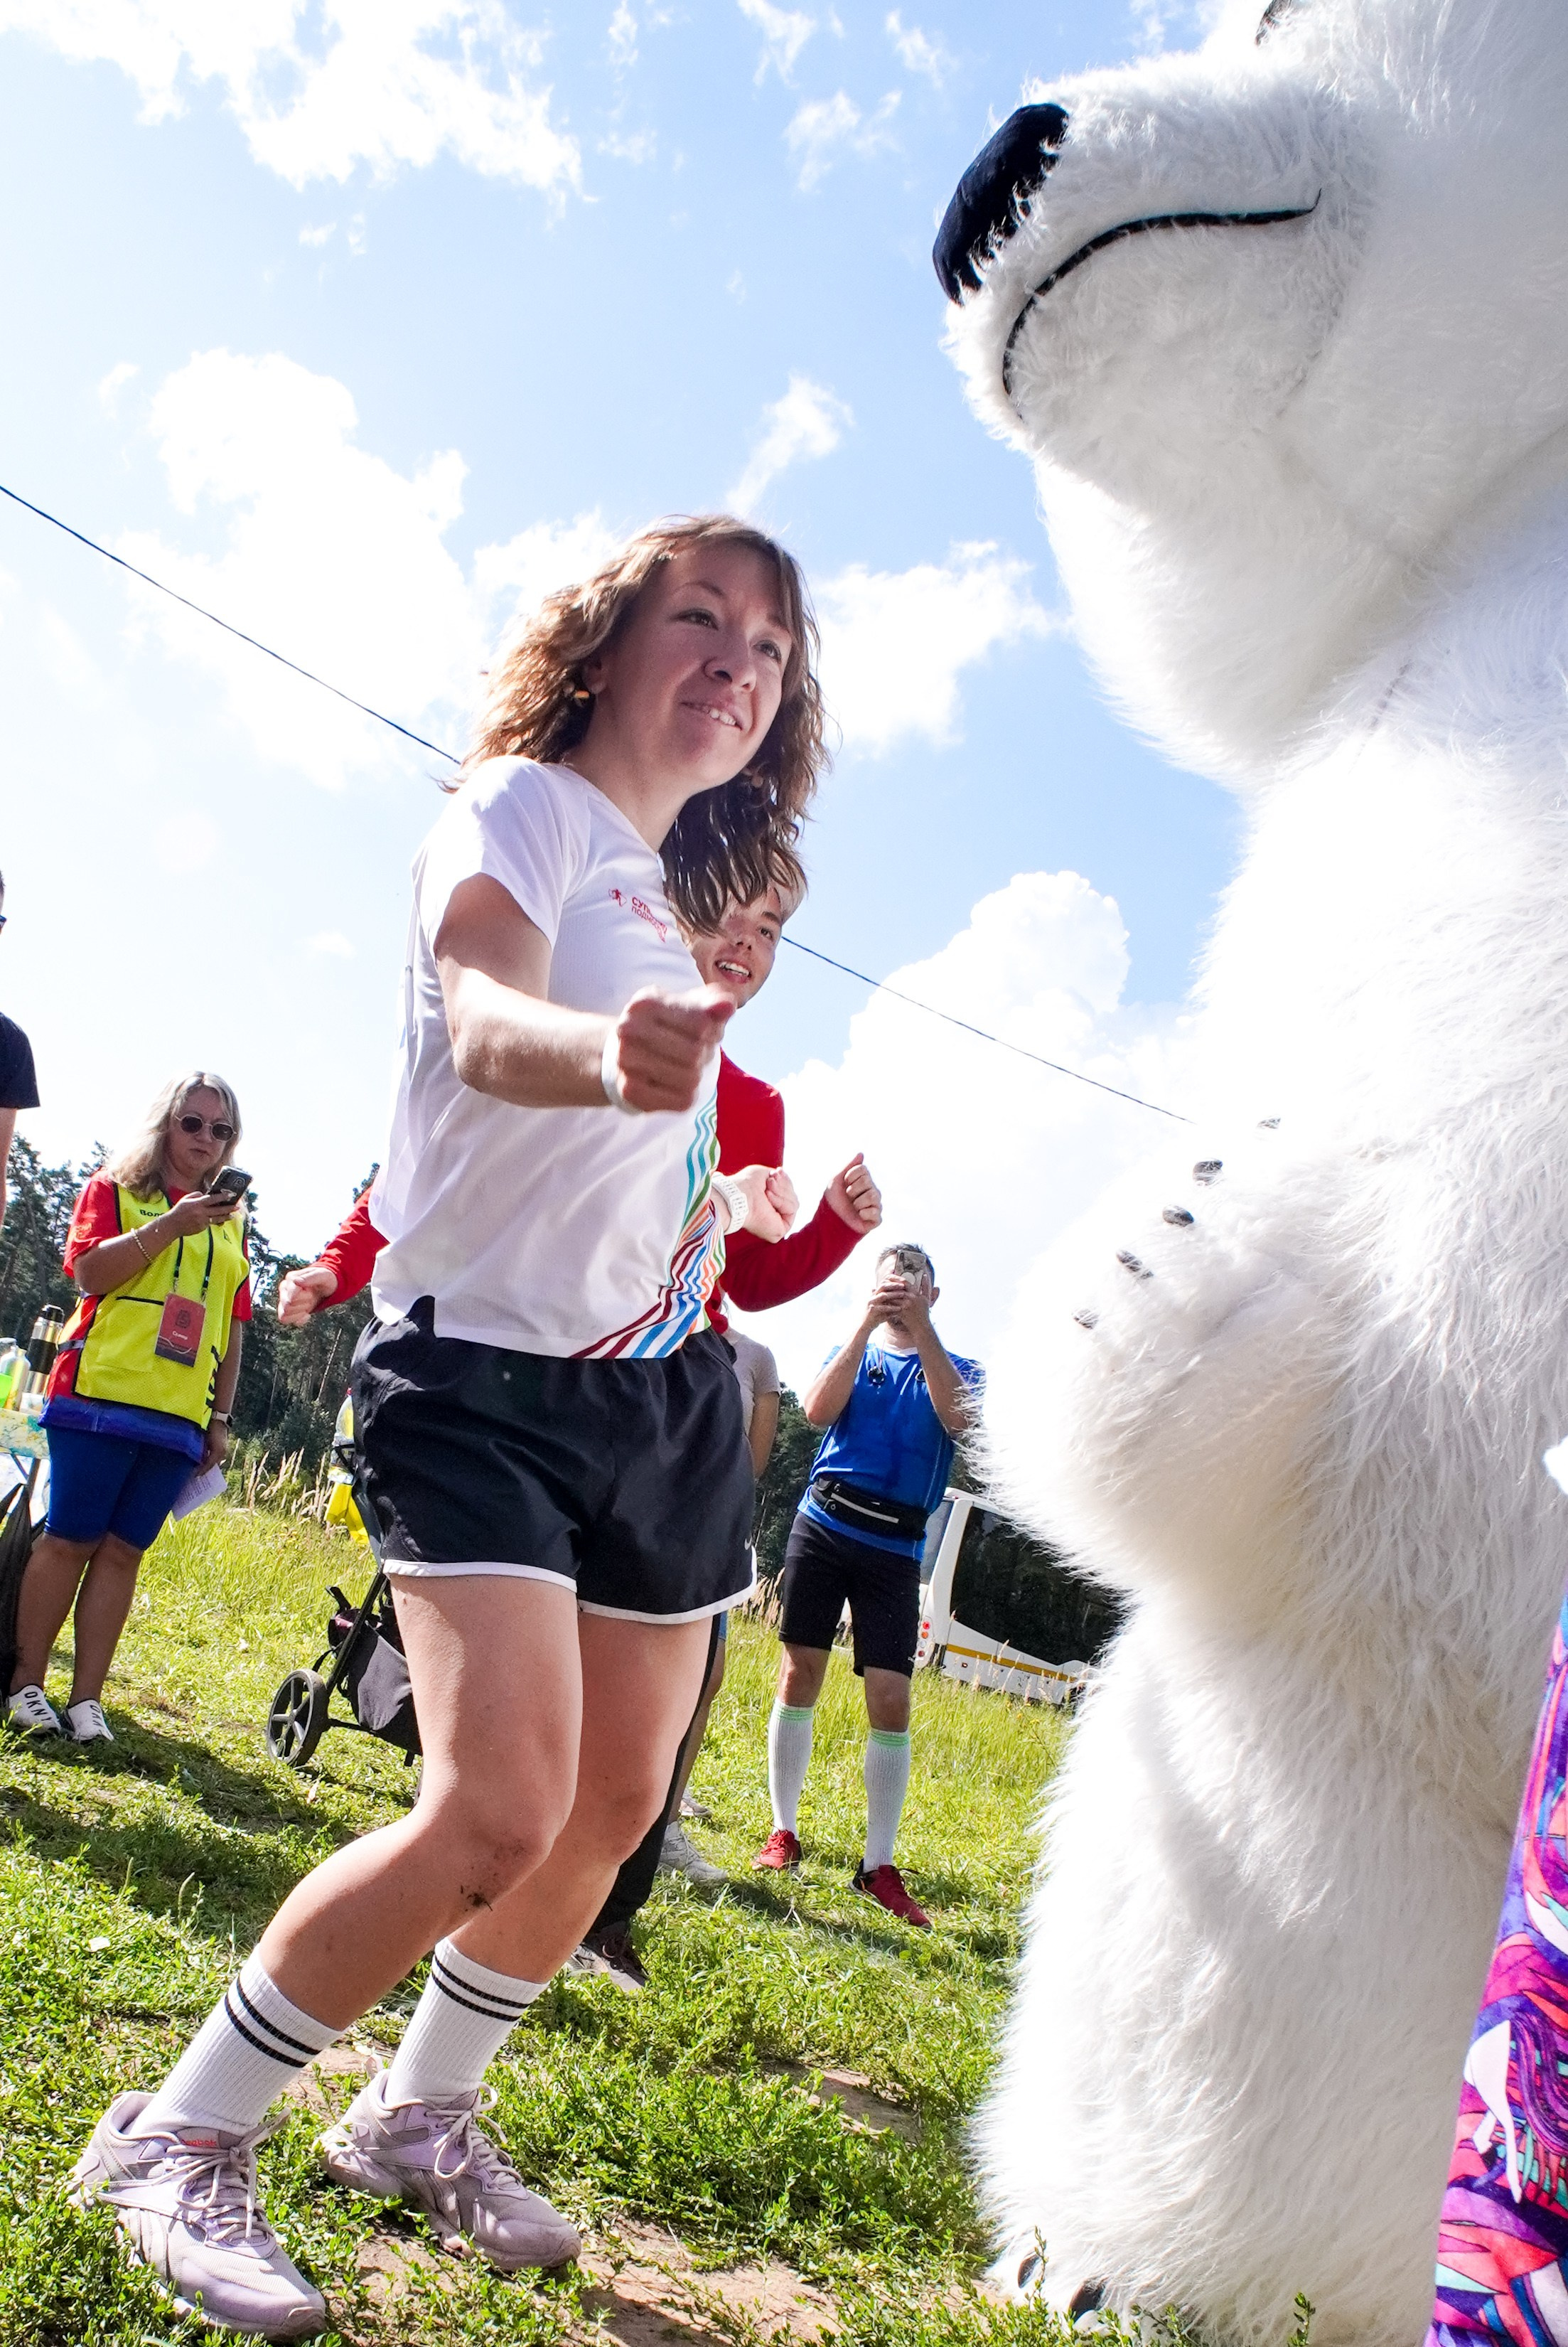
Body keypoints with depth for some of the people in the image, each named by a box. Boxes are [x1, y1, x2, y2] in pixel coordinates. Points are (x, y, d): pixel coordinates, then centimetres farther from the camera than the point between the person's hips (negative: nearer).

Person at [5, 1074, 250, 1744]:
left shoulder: (231, 1222, 16)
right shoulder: (115, 1188, 7)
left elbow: (232, 1328, 18)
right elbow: (89, 1270, -10)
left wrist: (221, 1418, 14)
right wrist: (173, 1223, -18)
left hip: (179, 1414, 3)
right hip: (101, 1393, -3)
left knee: (123, 1550, 3)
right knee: (70, 1539, -1)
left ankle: (86, 1698, 7)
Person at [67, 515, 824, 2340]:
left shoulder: (676, 897, 18)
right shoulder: (523, 806, -7)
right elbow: (481, 1023, -30)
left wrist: (748, 1192, 22)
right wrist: (599, 1051, -50)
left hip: (668, 1390, 8)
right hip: (487, 1370, -8)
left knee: (613, 1806, 11)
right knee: (500, 1809, -18)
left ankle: (418, 2120, 33)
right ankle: (178, 2143, 5)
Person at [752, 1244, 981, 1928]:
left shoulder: (956, 1367, 11)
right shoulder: (851, 1351, 13)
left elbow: (959, 1419, -12)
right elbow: (818, 1410, -7)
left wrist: (921, 1326, -16)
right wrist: (867, 1322, -13)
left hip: (894, 1548, -1)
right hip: (823, 1525, 1)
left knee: (890, 1699, -6)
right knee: (800, 1674, 1)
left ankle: (878, 1865, 1)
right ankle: (783, 1831, 15)